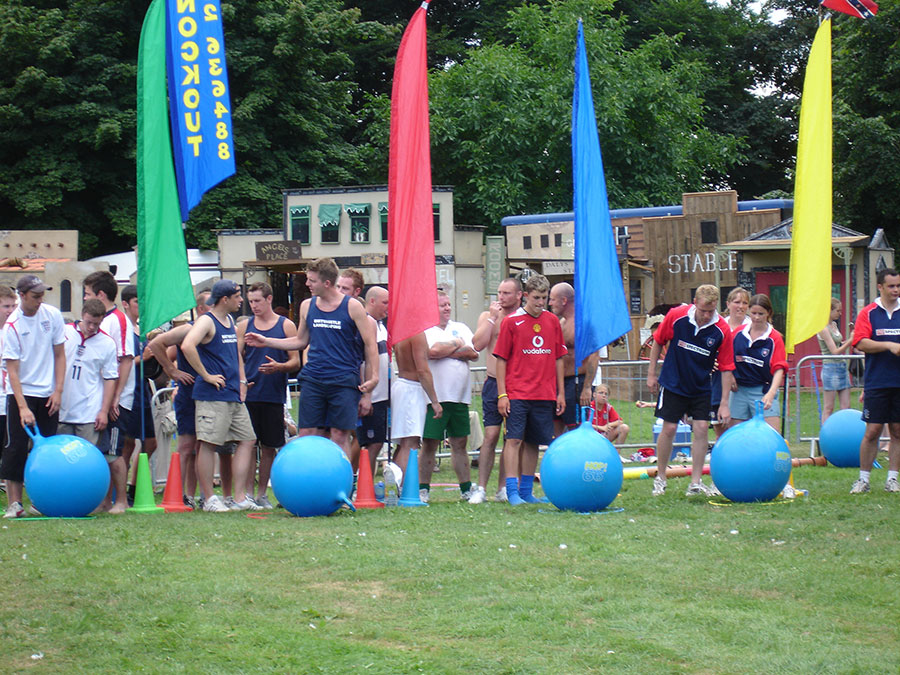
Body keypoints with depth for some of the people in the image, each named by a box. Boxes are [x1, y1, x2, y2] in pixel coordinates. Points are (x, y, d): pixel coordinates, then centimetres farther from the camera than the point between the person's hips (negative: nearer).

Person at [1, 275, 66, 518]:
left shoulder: (53, 315, -2)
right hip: (21, 393, -3)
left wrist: (58, 391, 0)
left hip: (48, 395, 3)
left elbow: (59, 355, 7)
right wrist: (23, 407, -22)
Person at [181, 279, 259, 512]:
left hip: (234, 396, 9)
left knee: (247, 440, 7)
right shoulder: (206, 321, -10)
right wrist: (206, 376, -21)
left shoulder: (230, 321, 17)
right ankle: (209, 499, -1)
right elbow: (187, 346, -27)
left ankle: (241, 497, 10)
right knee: (208, 444, -5)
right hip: (212, 396, -9)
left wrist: (241, 380, 18)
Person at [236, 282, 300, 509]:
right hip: (248, 394, 1)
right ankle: (248, 492, 5)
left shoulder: (286, 326, 5)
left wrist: (278, 367, -17)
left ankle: (261, 494, 13)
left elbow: (295, 362, 3)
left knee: (269, 447, 4)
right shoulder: (244, 326, 10)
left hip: (274, 396, -1)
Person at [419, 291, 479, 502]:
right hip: (434, 396, -5)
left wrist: (445, 351, -9)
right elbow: (432, 351, -20)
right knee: (430, 444, -2)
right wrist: (457, 344, -3)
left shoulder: (460, 328, 14)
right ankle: (423, 489, 4)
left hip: (459, 396, 5)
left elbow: (473, 353, 0)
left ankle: (466, 488, 14)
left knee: (460, 443, 10)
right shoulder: (424, 330, -2)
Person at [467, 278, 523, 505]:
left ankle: (503, 488, 12)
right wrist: (492, 317, -8)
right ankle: (481, 488, -5)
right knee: (491, 436, -7)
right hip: (494, 383, -1)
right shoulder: (488, 317, 8)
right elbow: (477, 345, -7)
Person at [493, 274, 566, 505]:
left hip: (544, 395, 4)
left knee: (533, 442, 8)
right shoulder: (511, 322, -2)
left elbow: (558, 358, 14)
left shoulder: (552, 321, 9)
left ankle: (526, 491, 14)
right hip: (517, 394, -4)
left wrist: (561, 393, 11)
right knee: (514, 439, -8)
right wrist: (502, 394, -7)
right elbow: (501, 359, -1)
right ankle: (512, 492, -9)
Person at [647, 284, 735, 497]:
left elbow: (726, 368, -9)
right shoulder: (676, 316, -17)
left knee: (702, 429, -5)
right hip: (673, 384, -1)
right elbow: (658, 342, 0)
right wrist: (651, 374, 1)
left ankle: (696, 483, 3)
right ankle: (660, 478, 13)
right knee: (669, 429, -2)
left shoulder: (722, 330, -15)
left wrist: (724, 403, -11)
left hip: (701, 388, 1)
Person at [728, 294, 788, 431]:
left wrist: (771, 393, -28)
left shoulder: (774, 338, -6)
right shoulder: (738, 333, 4)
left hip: (763, 391, -3)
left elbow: (779, 369, -14)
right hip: (739, 390, 3)